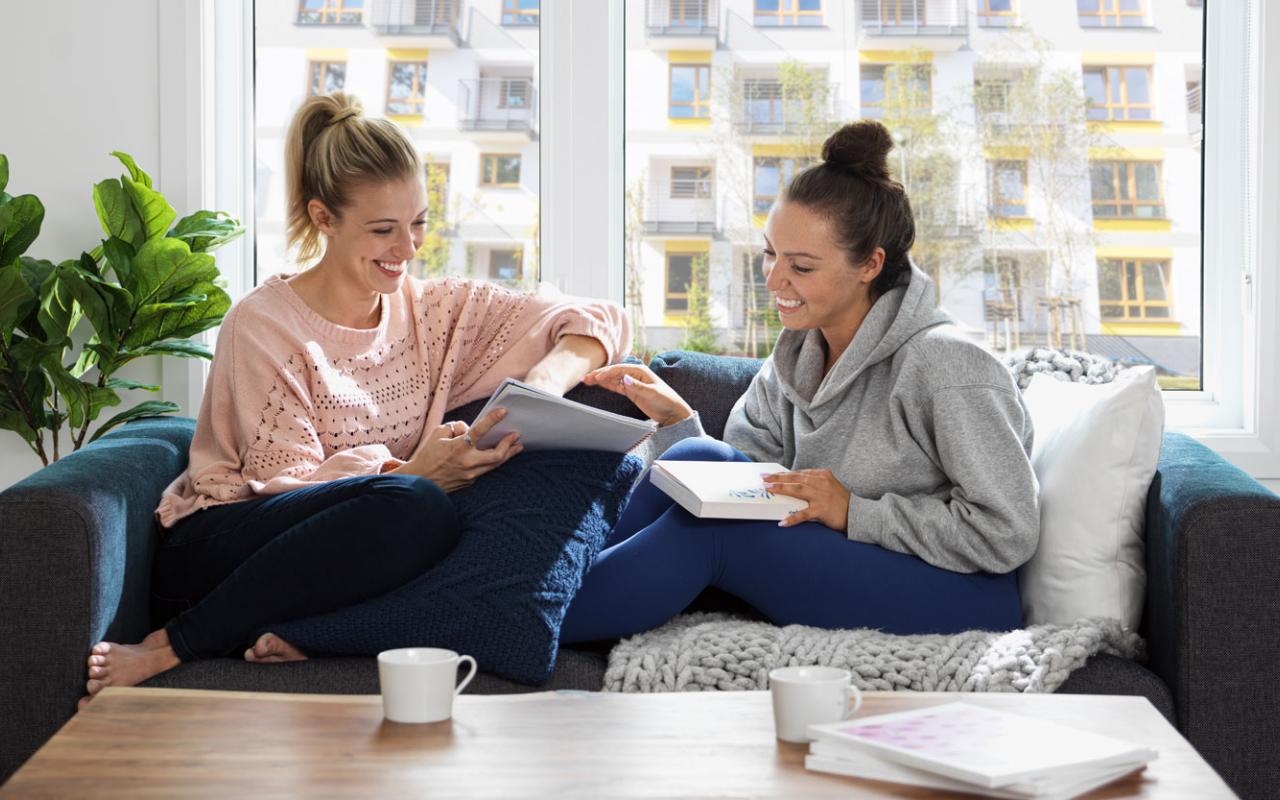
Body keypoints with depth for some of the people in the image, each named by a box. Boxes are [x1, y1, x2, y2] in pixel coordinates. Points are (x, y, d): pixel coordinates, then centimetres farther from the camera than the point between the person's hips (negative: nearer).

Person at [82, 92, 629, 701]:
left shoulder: (434, 309, 6)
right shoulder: (263, 325, -9)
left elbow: (600, 322, 5)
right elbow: (284, 483, -13)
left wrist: (547, 380, -18)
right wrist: (413, 471, -29)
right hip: (213, 548, -5)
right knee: (415, 507, -35)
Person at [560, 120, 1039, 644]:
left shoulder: (944, 365, -17)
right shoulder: (796, 356, 6)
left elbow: (1008, 532, -20)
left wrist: (855, 512, -20)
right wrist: (676, 420, -10)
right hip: (840, 572, 7)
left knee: (706, 533, -22)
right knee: (698, 461, -13)